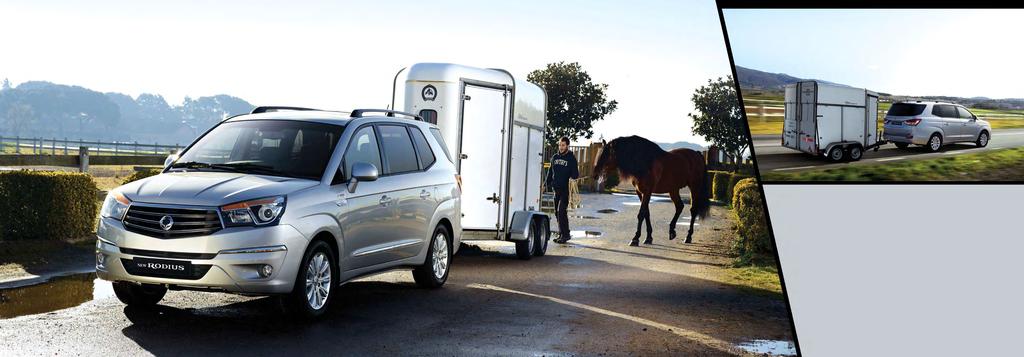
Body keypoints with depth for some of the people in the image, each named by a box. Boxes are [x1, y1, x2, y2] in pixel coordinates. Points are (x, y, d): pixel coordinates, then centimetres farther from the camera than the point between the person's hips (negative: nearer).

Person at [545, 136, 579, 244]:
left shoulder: (571, 158, -3)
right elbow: (550, 172, 20)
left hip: (565, 189, -6)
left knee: (561, 211, -13)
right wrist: (546, 183, 14)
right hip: (556, 189, 6)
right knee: (557, 213, 9)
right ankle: (561, 234, 19)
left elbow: (575, 174, -5)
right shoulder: (555, 157, 12)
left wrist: (573, 177, -25)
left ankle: (565, 234, -8)